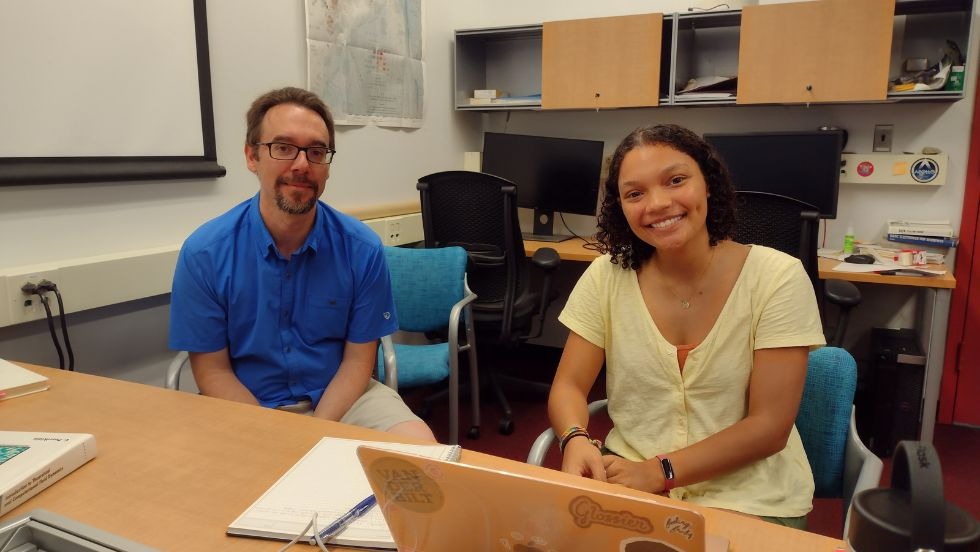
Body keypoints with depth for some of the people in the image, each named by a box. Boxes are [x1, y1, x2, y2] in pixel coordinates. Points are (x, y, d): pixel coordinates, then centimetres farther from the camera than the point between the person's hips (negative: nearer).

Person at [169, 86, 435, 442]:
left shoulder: (362, 248, -9)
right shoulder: (204, 253, -10)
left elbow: (358, 360, -4)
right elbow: (212, 370, -5)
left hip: (339, 398, 1)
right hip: (245, 403, -1)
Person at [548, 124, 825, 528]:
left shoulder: (777, 278, -11)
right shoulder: (606, 276, -4)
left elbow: (769, 426, -12)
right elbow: (568, 386, -2)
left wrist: (661, 472, -22)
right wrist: (576, 441, -24)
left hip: (749, 497, -1)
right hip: (629, 475, 2)